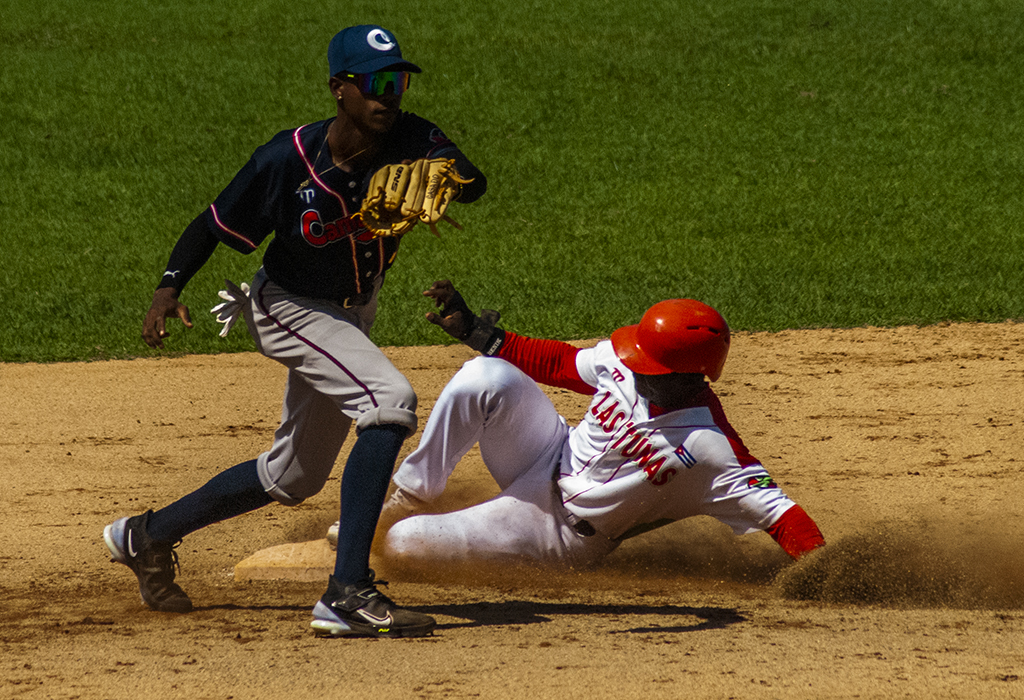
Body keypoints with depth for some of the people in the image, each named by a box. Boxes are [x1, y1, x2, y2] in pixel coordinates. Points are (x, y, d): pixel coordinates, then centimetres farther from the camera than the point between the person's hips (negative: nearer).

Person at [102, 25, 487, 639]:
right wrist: (169, 288, -28)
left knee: (294, 478, 19)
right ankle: (348, 593, -33)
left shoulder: (412, 142, -19)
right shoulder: (288, 161, -26)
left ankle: (149, 536, 39)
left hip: (354, 312, 6)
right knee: (390, 398, -31)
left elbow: (475, 183, -34)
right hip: (292, 308, -6)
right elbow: (217, 224, -15)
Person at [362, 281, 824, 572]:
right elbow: (557, 363, 4)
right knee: (487, 379, -22)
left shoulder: (708, 448, -32)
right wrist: (475, 332, 1)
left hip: (561, 534, -5)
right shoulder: (623, 363, -13)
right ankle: (407, 498, -2)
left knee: (403, 544, -15)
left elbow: (772, 507, -31)